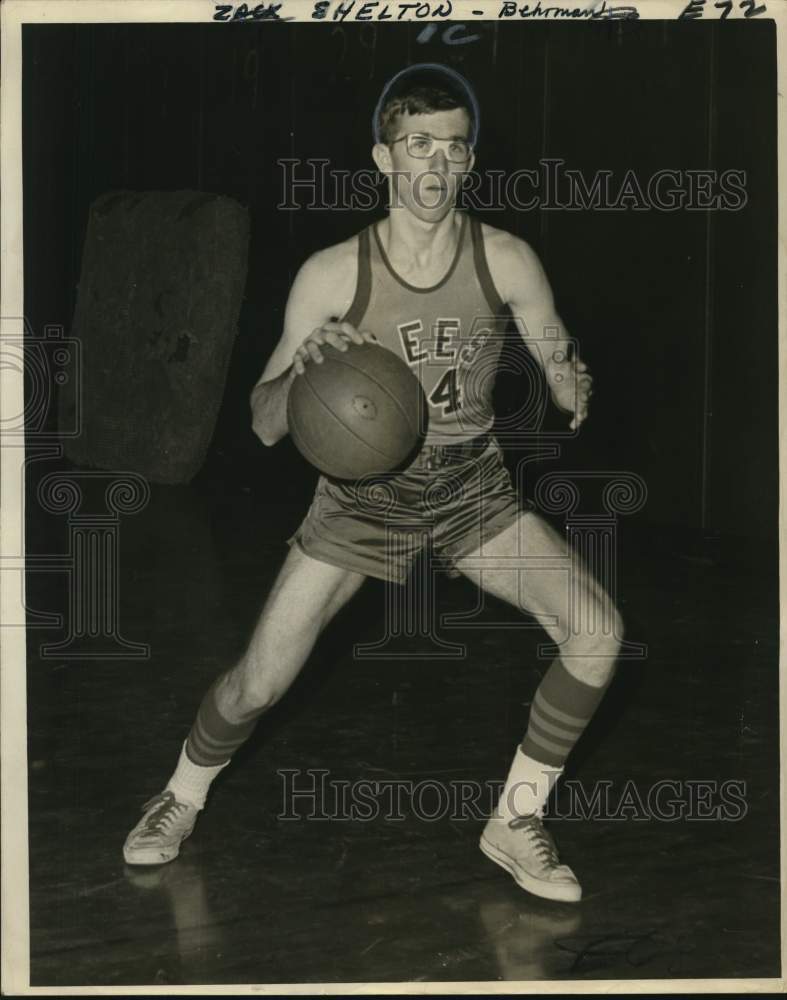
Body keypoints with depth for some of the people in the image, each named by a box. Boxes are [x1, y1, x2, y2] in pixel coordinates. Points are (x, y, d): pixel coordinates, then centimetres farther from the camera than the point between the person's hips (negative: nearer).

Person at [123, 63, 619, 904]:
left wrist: (573, 390, -25)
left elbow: (564, 375, 0)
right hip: (361, 493, -1)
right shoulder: (331, 276, -16)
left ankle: (516, 823, 3)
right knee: (258, 680, -5)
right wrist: (303, 372, -32)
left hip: (473, 491, 2)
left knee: (597, 628, -16)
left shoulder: (506, 261, -12)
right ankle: (182, 798, 29)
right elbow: (264, 425, -10)